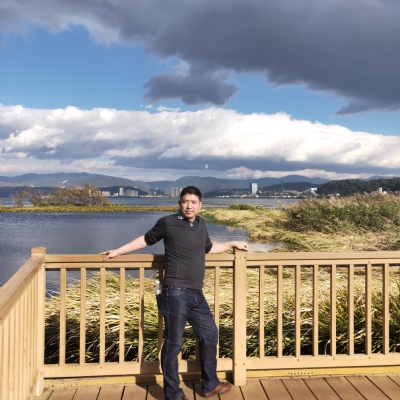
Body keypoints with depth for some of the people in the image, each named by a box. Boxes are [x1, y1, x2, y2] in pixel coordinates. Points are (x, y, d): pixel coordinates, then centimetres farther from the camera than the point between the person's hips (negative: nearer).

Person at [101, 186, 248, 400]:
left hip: (196, 294, 7)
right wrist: (118, 251, 11)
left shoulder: (201, 224, 13)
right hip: (176, 293, -7)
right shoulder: (167, 222, -3)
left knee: (209, 335, 17)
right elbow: (146, 239, 9)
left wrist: (232, 244, 33)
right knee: (173, 344, 2)